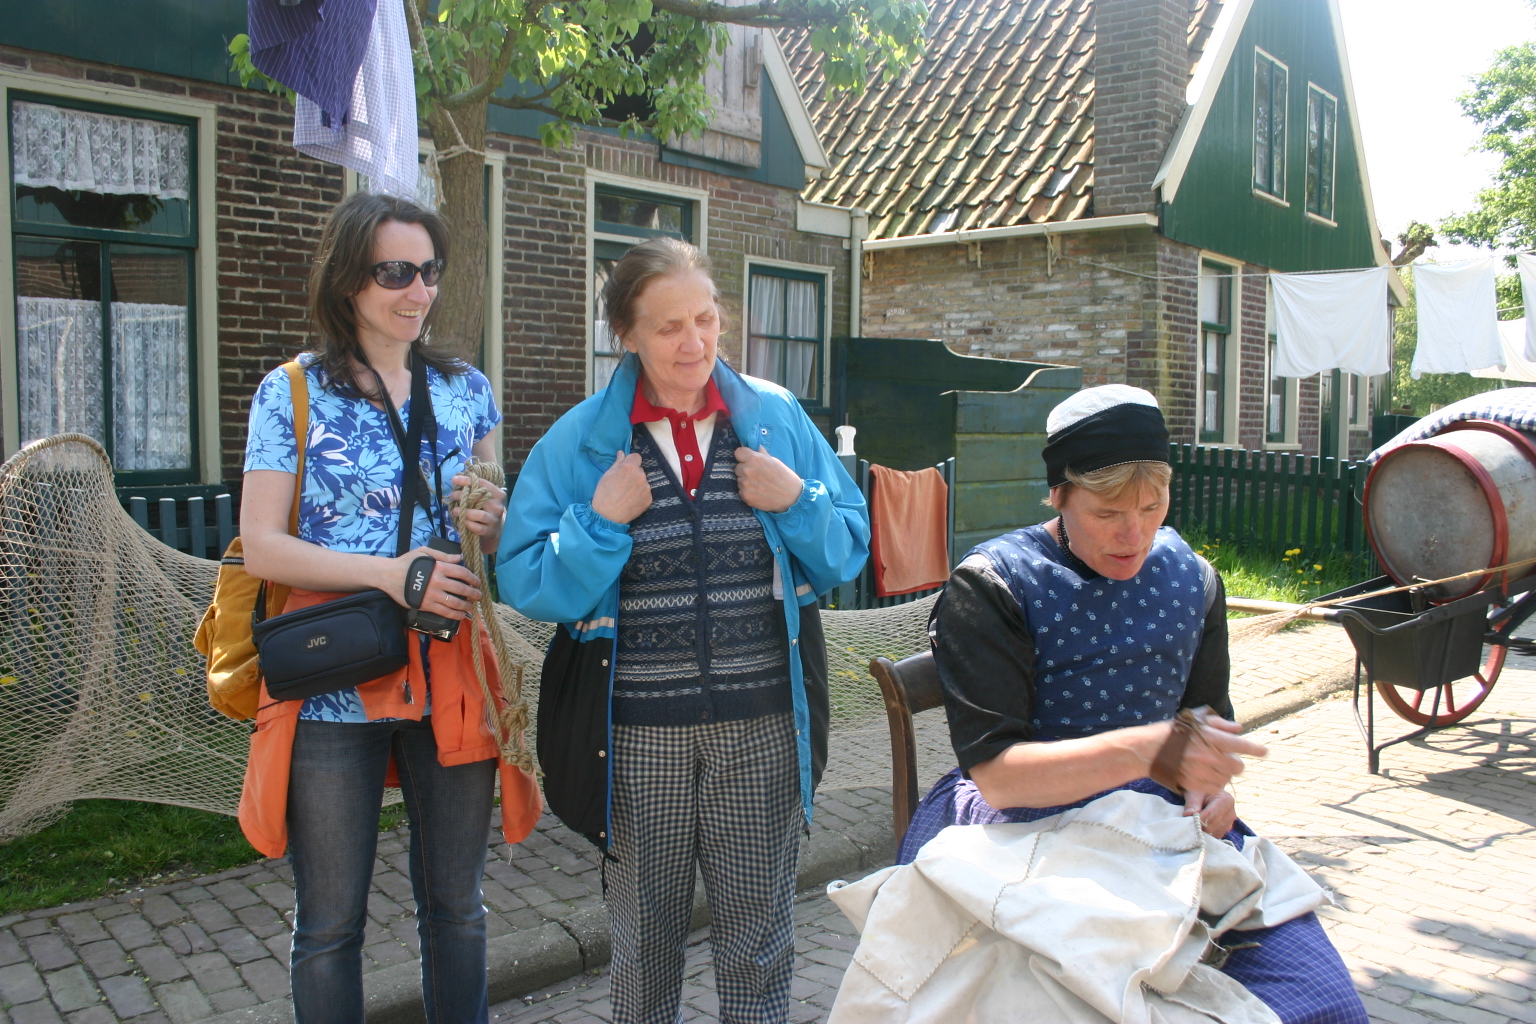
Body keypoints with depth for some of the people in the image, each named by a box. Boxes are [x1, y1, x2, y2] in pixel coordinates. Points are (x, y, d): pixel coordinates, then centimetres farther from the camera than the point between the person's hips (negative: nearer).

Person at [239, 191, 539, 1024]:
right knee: (330, 924, 11)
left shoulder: (467, 391, 8)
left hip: (451, 682, 3)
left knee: (456, 907, 16)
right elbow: (260, 548, -7)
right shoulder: (290, 394, -1)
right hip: (333, 685, -2)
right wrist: (388, 572, -20)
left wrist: (495, 526, -9)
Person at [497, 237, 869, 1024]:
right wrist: (602, 520, -18)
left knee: (759, 941, 14)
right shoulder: (579, 441, -2)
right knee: (644, 942, 17)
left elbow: (849, 553, 5)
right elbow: (526, 586, -5)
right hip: (637, 731, 0)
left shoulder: (777, 419, 2)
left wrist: (797, 502, -12)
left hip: (764, 726, 1)